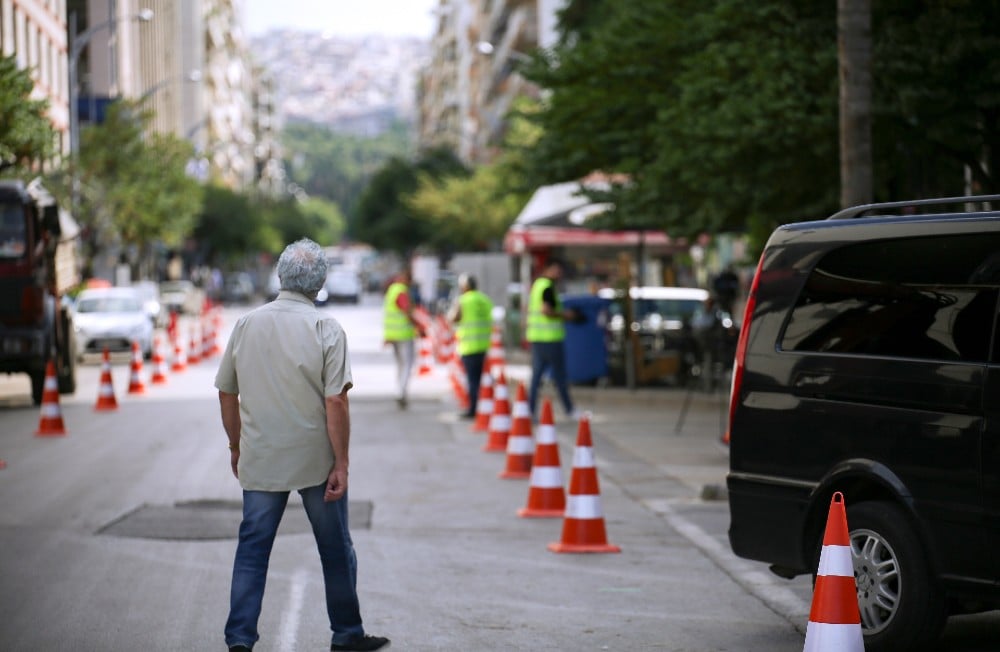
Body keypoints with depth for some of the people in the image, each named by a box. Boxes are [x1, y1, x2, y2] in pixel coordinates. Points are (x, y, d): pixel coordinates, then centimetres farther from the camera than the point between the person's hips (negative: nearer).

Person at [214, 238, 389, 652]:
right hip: (316, 461, -2)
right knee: (336, 551, 13)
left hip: (260, 462, 2)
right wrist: (341, 464, -11)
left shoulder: (246, 325, 1)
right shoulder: (325, 328, -10)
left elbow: (227, 395, 7)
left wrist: (237, 447, 20)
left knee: (252, 550, 7)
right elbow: (336, 403, -16)